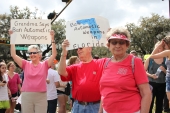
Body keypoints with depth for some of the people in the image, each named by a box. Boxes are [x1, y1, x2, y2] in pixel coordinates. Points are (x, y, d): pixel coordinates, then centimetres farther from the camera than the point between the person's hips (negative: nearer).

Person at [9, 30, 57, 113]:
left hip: (41, 96, -1)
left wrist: (52, 39, -13)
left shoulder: (44, 65, 3)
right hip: (26, 96, 1)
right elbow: (13, 55, -1)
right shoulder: (26, 64, 5)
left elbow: (54, 54, -6)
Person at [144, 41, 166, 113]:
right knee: (149, 104, -3)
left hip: (162, 85, 3)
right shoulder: (149, 59, -2)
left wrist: (164, 70, -13)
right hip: (151, 84, -3)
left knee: (159, 104, 13)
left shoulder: (166, 60, 3)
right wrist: (151, 75, -18)